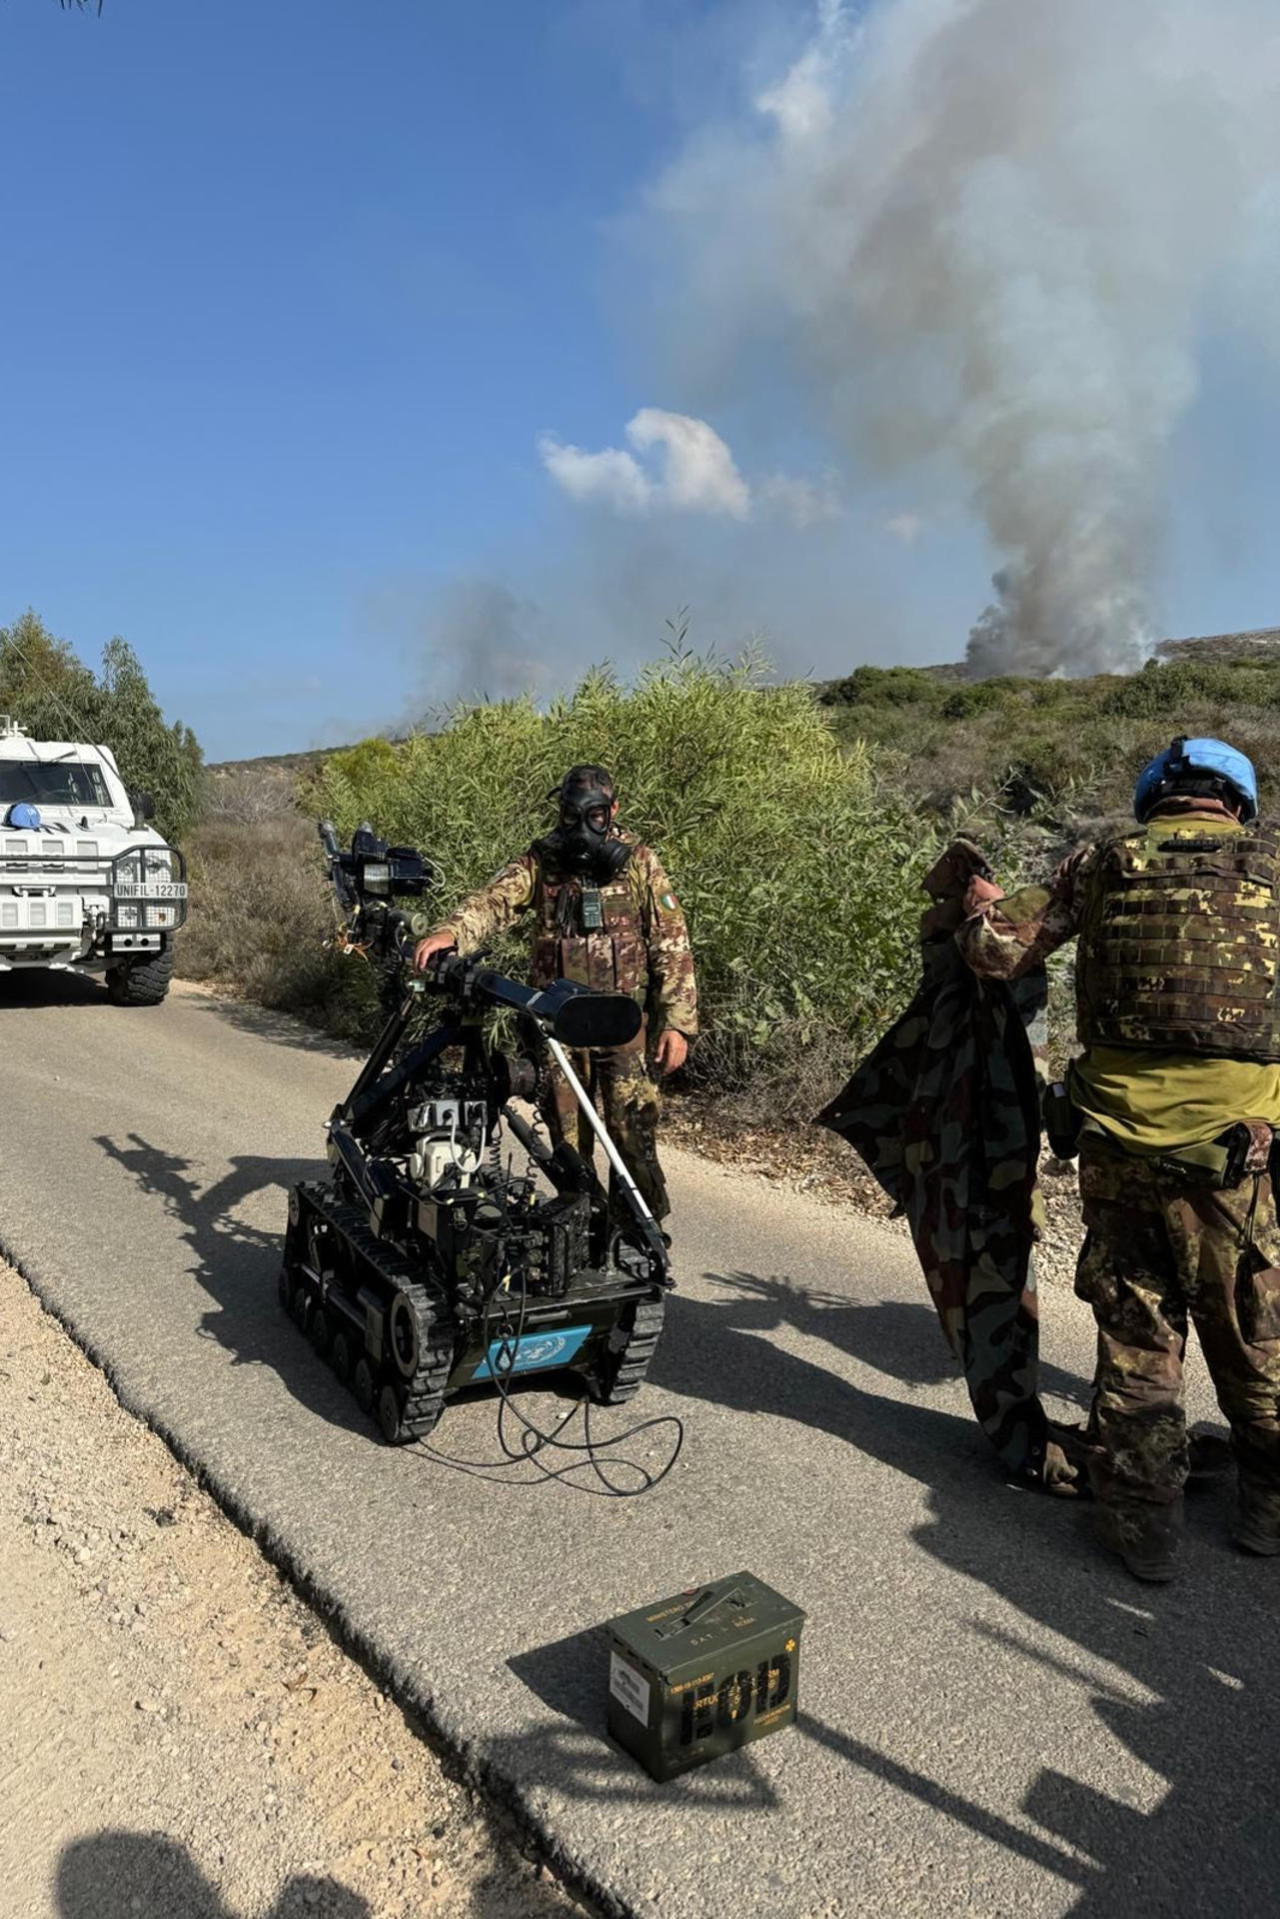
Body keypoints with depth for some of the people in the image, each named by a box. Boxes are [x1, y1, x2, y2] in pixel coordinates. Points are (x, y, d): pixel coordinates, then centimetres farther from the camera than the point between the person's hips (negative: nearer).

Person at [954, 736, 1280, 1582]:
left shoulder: (1103, 863, 2)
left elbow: (998, 950, 0)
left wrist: (983, 906, 20)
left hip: (1122, 1138, 0)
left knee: (1136, 1330, 14)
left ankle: (1144, 1518, 21)